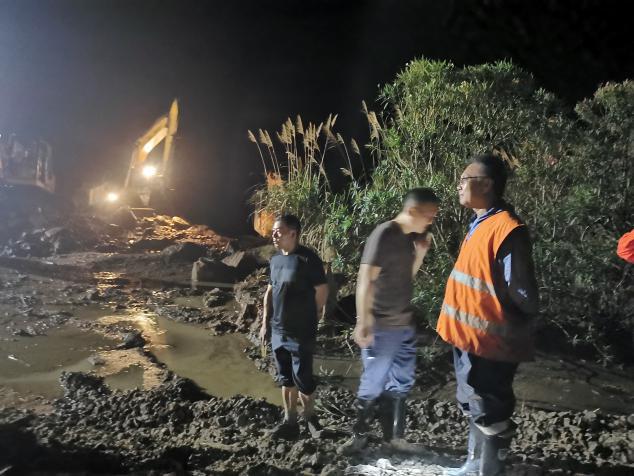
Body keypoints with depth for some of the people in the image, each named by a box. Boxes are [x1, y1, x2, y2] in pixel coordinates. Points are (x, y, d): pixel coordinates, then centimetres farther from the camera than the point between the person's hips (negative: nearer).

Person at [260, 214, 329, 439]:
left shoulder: (308, 258, -15)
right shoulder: (275, 259, 7)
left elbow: (322, 291, -10)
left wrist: (307, 318, 1)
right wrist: (265, 322, 13)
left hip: (301, 333, -7)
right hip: (278, 331, 7)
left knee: (302, 378, 3)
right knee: (286, 378, 14)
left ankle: (309, 416, 26)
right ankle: (290, 421, 27)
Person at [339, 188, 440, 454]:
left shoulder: (410, 237, 8)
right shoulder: (384, 235, -16)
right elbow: (365, 280, -19)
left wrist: (420, 252, 2)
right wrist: (363, 322, -21)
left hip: (405, 324, 8)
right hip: (381, 326, -8)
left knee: (401, 382, 14)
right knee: (373, 383, 4)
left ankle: (393, 436, 28)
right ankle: (360, 435, 21)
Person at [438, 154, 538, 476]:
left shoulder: (507, 229, -21)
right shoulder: (479, 224, 9)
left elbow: (524, 297, -21)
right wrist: (460, 325, 14)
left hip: (488, 342, -10)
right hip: (469, 337, 10)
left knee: (490, 415, 6)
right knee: (473, 408, 24)